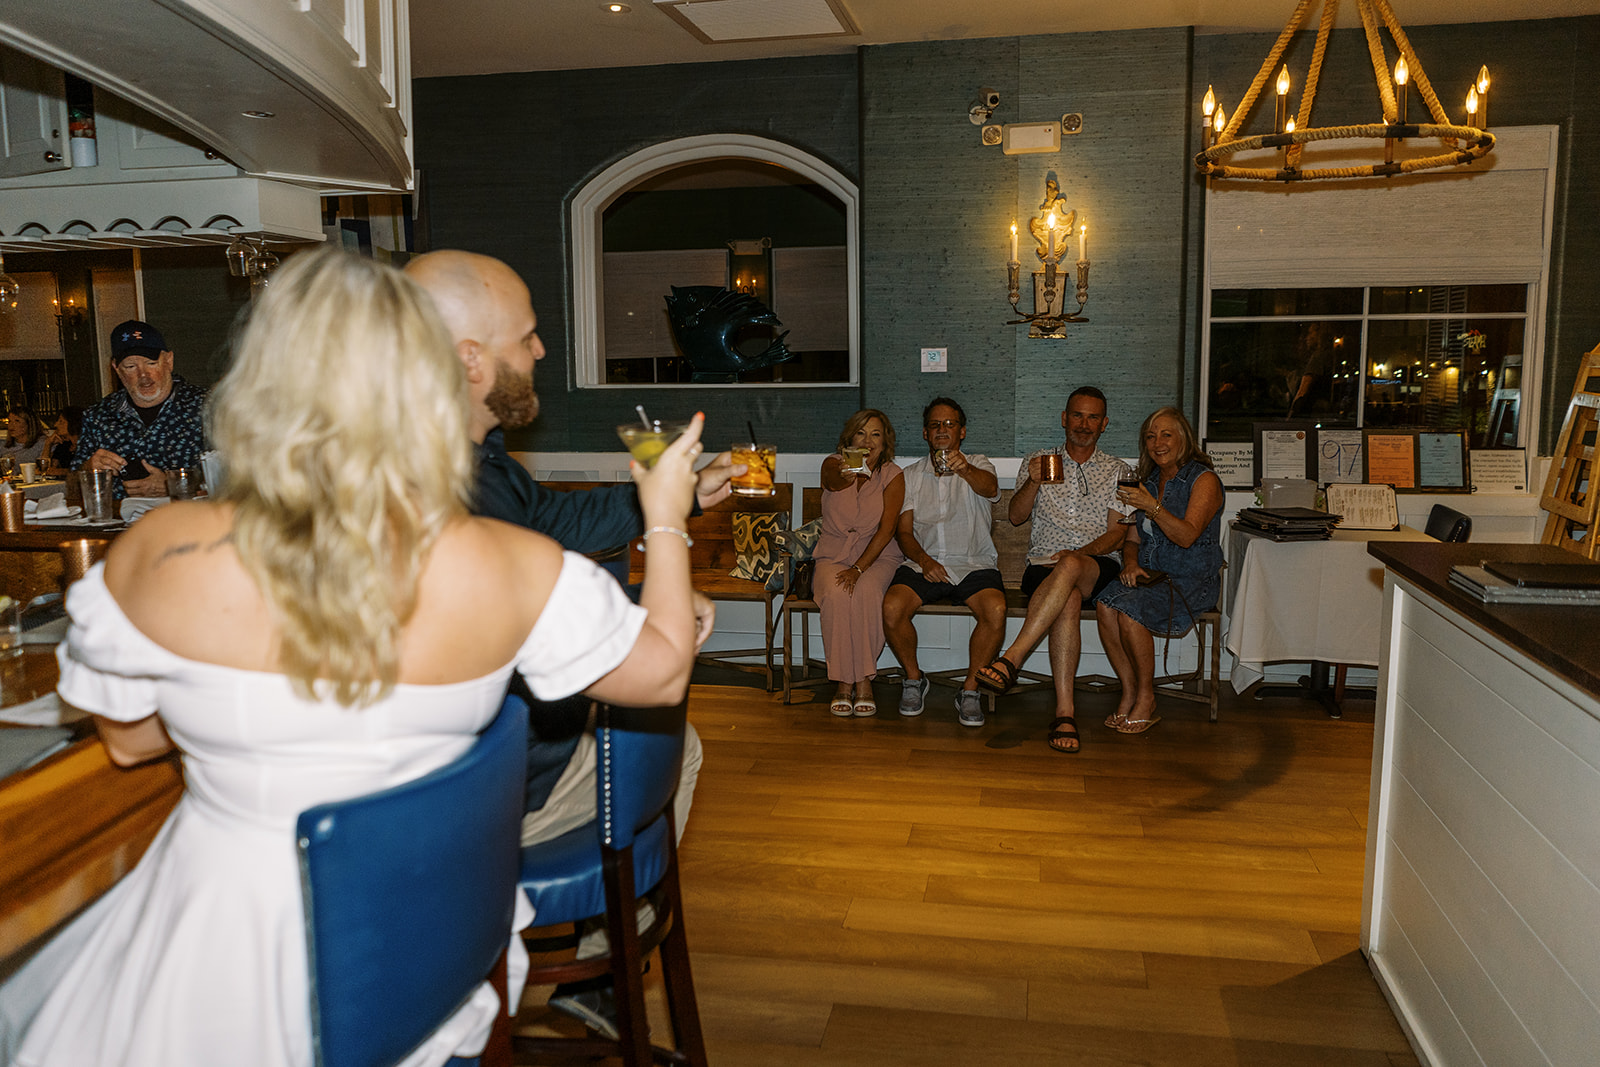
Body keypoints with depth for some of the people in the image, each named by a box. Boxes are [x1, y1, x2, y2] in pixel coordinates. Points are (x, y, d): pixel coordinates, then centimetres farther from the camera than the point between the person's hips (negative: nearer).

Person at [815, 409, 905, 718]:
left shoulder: (893, 475, -2)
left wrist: (858, 569, -22)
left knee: (866, 591, -33)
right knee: (836, 594, -32)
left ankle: (864, 680, -21)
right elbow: (832, 480, -29)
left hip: (878, 556, -1)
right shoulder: (833, 464, -1)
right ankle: (844, 681, -19)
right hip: (833, 555, 1)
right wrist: (844, 476, -55)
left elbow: (886, 530, -11)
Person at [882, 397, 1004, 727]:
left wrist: (965, 469, -41)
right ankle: (914, 679, -2)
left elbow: (990, 488, -18)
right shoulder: (911, 475, 13)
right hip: (924, 563, 1)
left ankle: (970, 689, -10)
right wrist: (924, 560, -13)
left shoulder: (978, 466, 8)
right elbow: (904, 531, 7)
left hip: (975, 563, -1)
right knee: (892, 608, -28)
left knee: (995, 611, -31)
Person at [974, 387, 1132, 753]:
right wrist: (1033, 482, -12)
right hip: (1045, 567, 1)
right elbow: (1015, 516, 7)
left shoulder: (1117, 471, 15)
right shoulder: (1038, 462, 18)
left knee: (1070, 567, -39)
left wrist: (1077, 554, -16)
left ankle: (1012, 658, -43)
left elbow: (1117, 534, 4)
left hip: (1099, 568, 0)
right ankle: (1065, 711, -39)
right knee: (1068, 600, -36)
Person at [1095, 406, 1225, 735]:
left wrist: (1152, 507, -31)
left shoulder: (1204, 480, -5)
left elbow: (1187, 535, -19)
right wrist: (1131, 562, -6)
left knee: (1130, 610, -30)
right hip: (1149, 575, 6)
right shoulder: (1148, 482, 15)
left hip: (1192, 581, -6)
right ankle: (1129, 693, -14)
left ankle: (1146, 699, -13)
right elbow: (1133, 539, 16)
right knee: (1105, 604, -24)